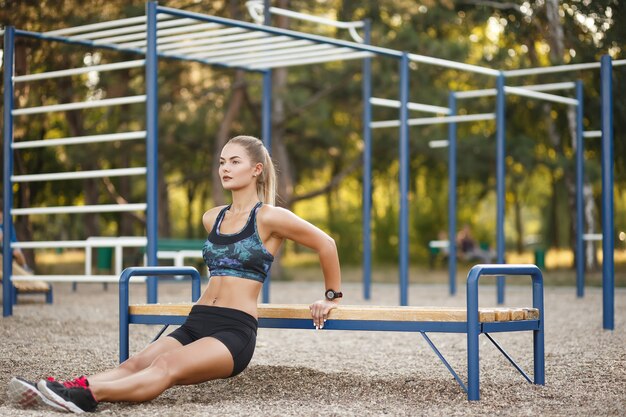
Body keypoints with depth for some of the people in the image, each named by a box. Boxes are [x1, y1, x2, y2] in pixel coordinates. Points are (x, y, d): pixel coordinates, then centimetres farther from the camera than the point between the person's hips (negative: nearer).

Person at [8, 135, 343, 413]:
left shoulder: (269, 218, -3)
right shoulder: (212, 219, 17)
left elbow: (325, 244, 4)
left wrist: (332, 296, 12)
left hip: (235, 330, -7)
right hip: (196, 323, 7)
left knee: (167, 366, -33)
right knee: (134, 364, -19)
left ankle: (87, 394, -53)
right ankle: (62, 390, -40)